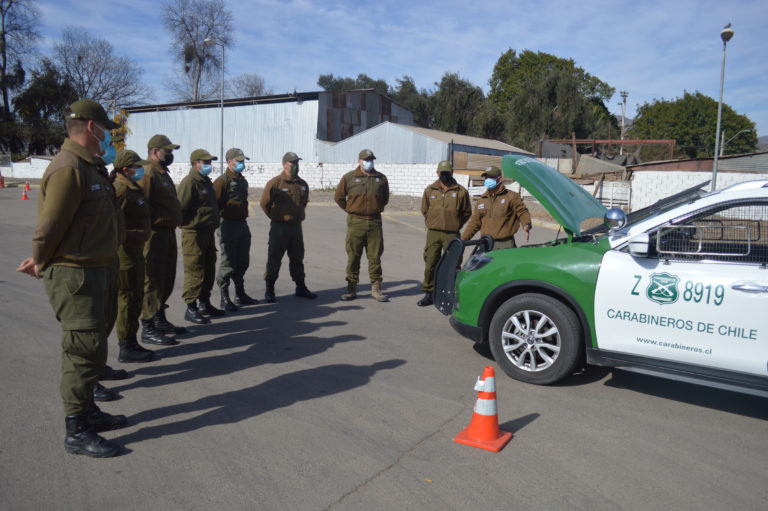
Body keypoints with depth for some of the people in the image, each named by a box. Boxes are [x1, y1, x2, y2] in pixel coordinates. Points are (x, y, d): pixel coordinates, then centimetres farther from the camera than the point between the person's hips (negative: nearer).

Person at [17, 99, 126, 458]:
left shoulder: (91, 167, 13)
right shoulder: (69, 168, -19)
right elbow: (50, 226, -20)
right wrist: (40, 263, -4)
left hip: (92, 270, 10)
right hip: (72, 274, -10)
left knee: (90, 347, 18)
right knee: (86, 350, -5)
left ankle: (87, 411, 33)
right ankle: (76, 431, 6)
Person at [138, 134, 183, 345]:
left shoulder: (163, 173, 18)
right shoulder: (148, 174, -14)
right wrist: (146, 234, -22)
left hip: (168, 233, 10)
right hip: (155, 235, -10)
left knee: (167, 280, 17)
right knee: (152, 280, -4)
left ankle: (160, 320, 30)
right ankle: (148, 329, 3)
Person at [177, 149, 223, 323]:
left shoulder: (206, 181, 17)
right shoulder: (189, 182, -14)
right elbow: (181, 208, -20)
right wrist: (187, 224, -13)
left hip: (208, 232, 10)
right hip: (194, 234, -10)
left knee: (209, 269, 16)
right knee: (195, 271, -6)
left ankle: (204, 303, 28)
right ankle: (191, 308, 1)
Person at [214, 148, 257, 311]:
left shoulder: (243, 181, 15)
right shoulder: (222, 181, -12)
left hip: (242, 224, 8)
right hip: (228, 225, -8)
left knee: (243, 262, 15)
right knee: (228, 264, -3)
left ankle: (240, 294, 27)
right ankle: (225, 299, 6)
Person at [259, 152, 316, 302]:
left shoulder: (302, 184, 8)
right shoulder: (275, 183, -10)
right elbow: (264, 203, -4)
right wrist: (276, 217, 3)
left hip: (296, 226, 6)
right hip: (279, 227, -5)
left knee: (297, 258, 13)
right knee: (274, 259, 0)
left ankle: (301, 288, 22)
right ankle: (269, 290, 9)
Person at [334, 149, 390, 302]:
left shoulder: (381, 178, 8)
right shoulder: (349, 178, 1)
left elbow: (385, 198, 21)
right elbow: (338, 197, 9)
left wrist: (377, 209, 13)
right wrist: (350, 210, 7)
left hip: (375, 222, 2)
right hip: (355, 222, -1)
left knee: (375, 256, 4)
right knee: (353, 257, 3)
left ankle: (376, 289, 12)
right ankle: (351, 289, 12)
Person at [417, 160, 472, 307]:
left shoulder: (461, 191, 1)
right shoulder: (430, 190, 8)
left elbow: (467, 213, 8)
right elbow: (424, 210, 19)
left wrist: (455, 225, 4)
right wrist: (432, 223, 12)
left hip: (452, 235, -2)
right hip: (433, 233, 2)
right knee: (430, 264, 5)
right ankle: (429, 293, 15)